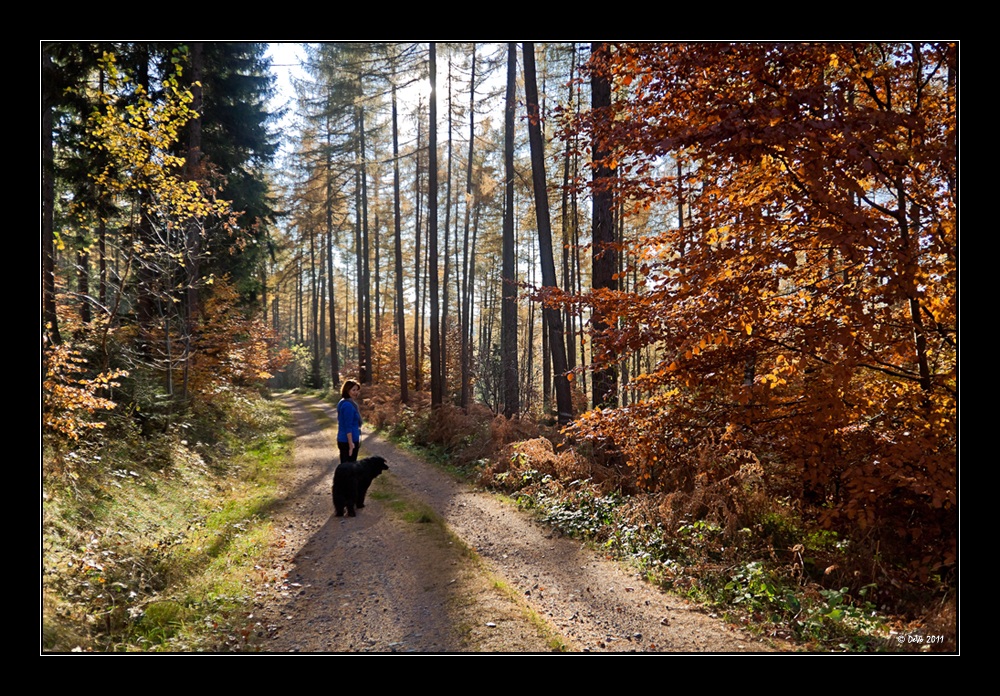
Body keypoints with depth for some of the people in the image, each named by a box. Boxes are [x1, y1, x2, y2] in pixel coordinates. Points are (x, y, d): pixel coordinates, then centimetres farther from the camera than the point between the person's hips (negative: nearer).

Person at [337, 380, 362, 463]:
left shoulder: (343, 402, 12)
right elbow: (348, 427, -21)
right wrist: (351, 444, -21)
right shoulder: (348, 405, -19)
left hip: (343, 440, 10)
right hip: (348, 441, -10)